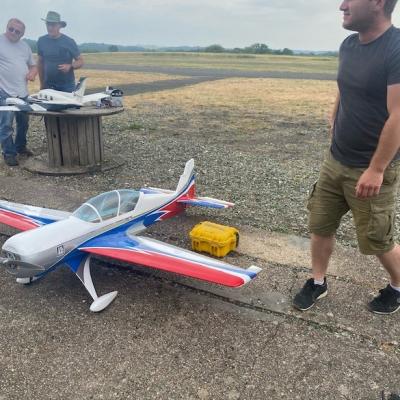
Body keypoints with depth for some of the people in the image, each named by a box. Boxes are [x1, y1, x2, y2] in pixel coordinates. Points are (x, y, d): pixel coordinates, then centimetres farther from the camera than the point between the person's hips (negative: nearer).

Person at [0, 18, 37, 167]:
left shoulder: (25, 46, 13)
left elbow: (33, 65, 22)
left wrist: (32, 73, -1)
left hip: (23, 93, 6)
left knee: (23, 123, 16)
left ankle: (20, 147, 33)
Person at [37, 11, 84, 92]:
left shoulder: (69, 41, -3)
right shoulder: (42, 41, 5)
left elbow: (80, 61, 1)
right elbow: (40, 62, 14)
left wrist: (70, 66, -20)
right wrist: (42, 84, 13)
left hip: (67, 86, -2)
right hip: (48, 86, 2)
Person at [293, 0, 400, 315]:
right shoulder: (349, 45, 5)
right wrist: (334, 144, 16)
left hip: (372, 170, -7)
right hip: (335, 162, 7)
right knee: (321, 225, 12)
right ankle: (318, 282, 32)